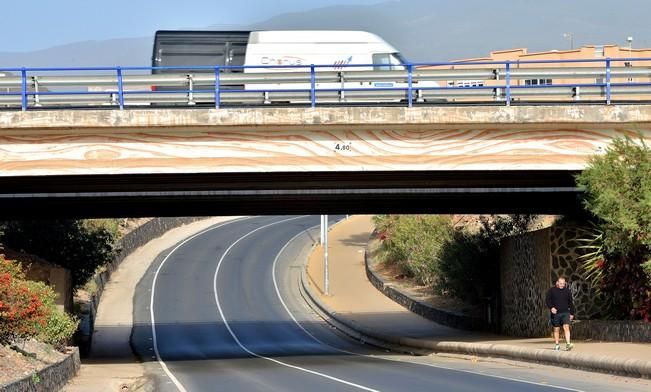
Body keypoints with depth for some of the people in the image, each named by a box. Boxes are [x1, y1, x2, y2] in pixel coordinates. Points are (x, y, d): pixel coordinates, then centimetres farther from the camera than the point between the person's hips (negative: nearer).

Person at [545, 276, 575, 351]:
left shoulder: (567, 291, 8)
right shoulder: (551, 291, 2)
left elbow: (570, 303, 14)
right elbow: (547, 300, 0)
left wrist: (571, 313, 13)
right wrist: (551, 307, -17)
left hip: (565, 313, 0)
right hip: (555, 313, 0)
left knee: (566, 327, -15)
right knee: (556, 329, 6)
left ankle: (568, 344, -23)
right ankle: (557, 345, 15)